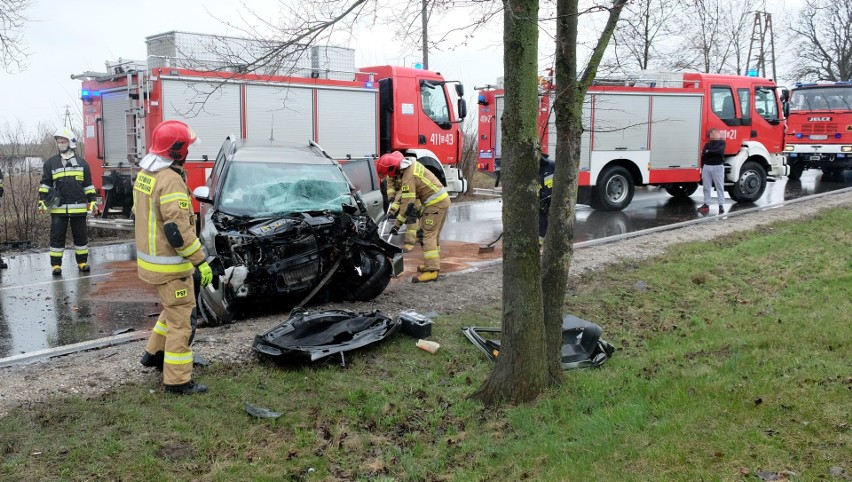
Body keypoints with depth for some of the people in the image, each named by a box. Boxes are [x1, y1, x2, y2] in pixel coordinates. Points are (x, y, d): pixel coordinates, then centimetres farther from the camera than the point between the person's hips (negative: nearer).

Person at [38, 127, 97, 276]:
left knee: (81, 235, 7)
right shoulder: (50, 163, 6)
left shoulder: (82, 163, 7)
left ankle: (82, 262, 18)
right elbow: (45, 184, 9)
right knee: (57, 236, 2)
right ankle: (56, 264, 10)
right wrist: (41, 201, 3)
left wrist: (92, 201, 6)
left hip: (78, 207, 0)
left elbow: (88, 185, 10)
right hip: (58, 208, 0)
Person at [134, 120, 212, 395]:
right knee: (182, 320, -1)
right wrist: (201, 261, -23)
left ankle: (154, 353, 37)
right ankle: (177, 380, 4)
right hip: (169, 265, -9)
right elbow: (178, 229, -27)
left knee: (173, 310, 26)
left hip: (149, 258, 10)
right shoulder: (170, 180, -23)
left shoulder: (144, 175, 8)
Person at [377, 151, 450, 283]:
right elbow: (402, 192, 12)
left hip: (435, 203, -10)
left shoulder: (409, 177, -23)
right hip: (442, 199, 10)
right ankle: (433, 264, 28)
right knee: (434, 235, 18)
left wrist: (397, 224, -15)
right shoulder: (409, 164, 6)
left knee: (428, 235, -11)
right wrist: (392, 210, 7)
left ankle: (431, 271, -15)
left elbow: (407, 204, -21)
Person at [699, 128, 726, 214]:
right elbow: (703, 155, 6)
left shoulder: (722, 142, 4)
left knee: (720, 186, -3)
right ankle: (706, 204, 10)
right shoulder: (707, 144, 15)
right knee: (706, 187, 5)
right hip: (707, 166, 4)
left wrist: (709, 152, -5)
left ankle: (721, 205, -1)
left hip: (718, 166, -4)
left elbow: (720, 151, -15)